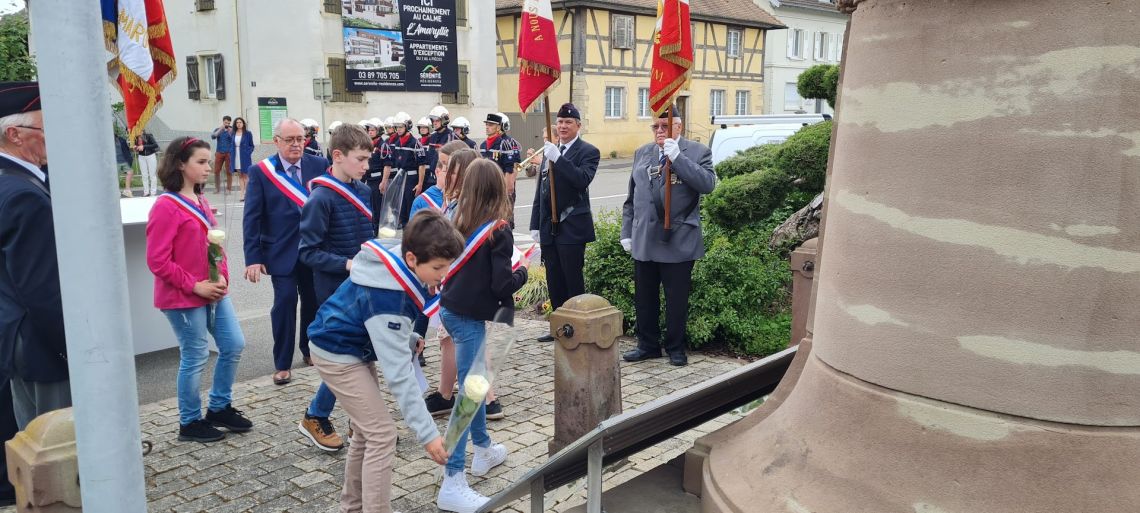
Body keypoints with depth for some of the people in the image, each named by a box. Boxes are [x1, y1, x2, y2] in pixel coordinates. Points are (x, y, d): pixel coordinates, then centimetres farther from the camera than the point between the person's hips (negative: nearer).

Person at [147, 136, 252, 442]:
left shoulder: (200, 201, 10)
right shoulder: (166, 206, -15)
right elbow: (157, 261, -18)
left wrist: (222, 276, 0)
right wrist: (195, 286, -17)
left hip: (213, 291, 8)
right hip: (183, 297, -8)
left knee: (234, 345, 10)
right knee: (195, 357, 2)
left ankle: (219, 408, 28)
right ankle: (190, 423, 20)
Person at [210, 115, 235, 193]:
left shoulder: (232, 130, 4)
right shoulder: (218, 129, 8)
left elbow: (234, 141, -8)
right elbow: (213, 136, -9)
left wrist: (230, 132, -22)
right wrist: (220, 129, -19)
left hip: (229, 153, -2)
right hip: (219, 152, 2)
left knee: (229, 171, -2)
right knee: (216, 171, 1)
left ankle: (229, 188, 5)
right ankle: (217, 188, 12)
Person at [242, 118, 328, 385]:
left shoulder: (319, 165, 0)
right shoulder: (261, 171, -4)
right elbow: (252, 218, -6)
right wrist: (253, 257, -12)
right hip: (281, 251, -2)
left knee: (314, 300, 12)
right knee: (285, 301, -5)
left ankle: (310, 349, 33)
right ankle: (283, 363, 9)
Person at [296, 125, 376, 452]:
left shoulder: (362, 191, 5)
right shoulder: (322, 198, -15)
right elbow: (308, 252, -15)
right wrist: (347, 264, -24)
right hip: (337, 291, -7)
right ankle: (315, 418, 19)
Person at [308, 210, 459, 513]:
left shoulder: (399, 271, -10)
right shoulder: (388, 297, -36)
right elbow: (398, 373, -36)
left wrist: (408, 338, -4)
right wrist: (426, 432, -35)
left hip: (354, 349, 9)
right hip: (337, 355, -9)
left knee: (366, 431, 18)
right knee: (382, 435, -10)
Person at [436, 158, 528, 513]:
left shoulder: (458, 223, 3)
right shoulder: (498, 231, -14)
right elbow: (502, 284, -17)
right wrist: (522, 273, 1)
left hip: (450, 309, 8)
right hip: (470, 317, -7)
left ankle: (483, 450, 39)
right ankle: (452, 484, -4)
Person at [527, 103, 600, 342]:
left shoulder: (588, 151, -4)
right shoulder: (549, 150, 15)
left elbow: (583, 180, -23)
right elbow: (540, 190, 17)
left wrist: (557, 158, -27)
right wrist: (536, 224, 13)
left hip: (572, 227, -6)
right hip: (549, 228, 6)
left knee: (573, 281, 0)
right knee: (554, 281, 12)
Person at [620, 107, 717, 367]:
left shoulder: (697, 152, 0)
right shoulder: (641, 153, 13)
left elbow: (708, 184, -18)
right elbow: (631, 198, 16)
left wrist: (677, 156, -22)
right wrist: (627, 232, 12)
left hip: (679, 242, -4)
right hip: (643, 241, 4)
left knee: (676, 300, 5)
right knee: (644, 298, 11)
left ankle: (675, 348, 20)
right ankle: (648, 345, 25)